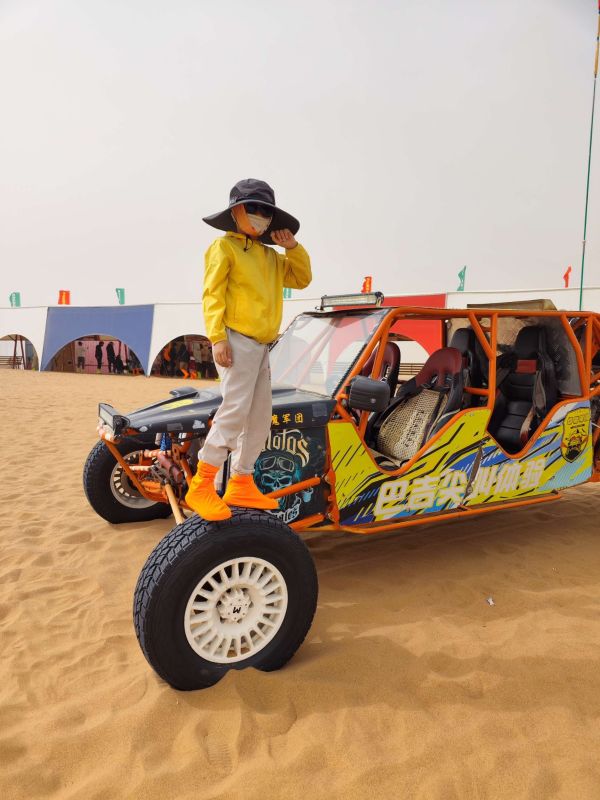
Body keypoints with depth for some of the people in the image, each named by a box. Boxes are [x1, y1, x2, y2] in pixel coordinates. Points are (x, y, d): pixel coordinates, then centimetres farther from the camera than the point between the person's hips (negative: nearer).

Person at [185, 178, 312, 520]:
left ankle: (241, 485, 17)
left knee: (260, 416, 8)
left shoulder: (271, 256, 22)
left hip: (262, 346, 9)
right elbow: (213, 294, -9)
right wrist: (217, 337, -19)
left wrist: (293, 247, 11)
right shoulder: (224, 247, 0)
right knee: (234, 410, -18)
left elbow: (302, 278, 25)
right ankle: (201, 486, -13)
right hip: (237, 341, -8)